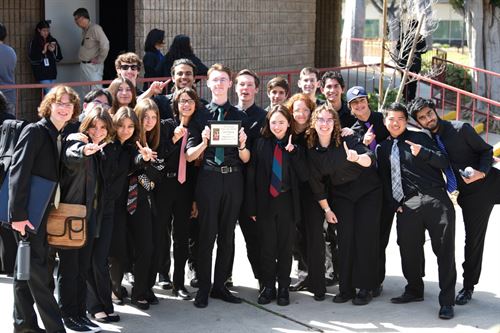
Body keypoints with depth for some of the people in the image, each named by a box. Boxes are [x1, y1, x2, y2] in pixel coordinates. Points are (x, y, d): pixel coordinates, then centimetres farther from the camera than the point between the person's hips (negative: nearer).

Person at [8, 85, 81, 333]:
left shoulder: (61, 137, 12)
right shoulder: (35, 131, -11)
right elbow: (18, 172, -18)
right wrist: (18, 214, -23)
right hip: (28, 212, -8)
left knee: (27, 268, 14)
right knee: (37, 270, -4)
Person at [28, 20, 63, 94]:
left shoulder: (53, 41, 7)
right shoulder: (34, 42, -2)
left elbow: (59, 57, 7)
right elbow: (32, 59, -7)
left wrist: (53, 51, -11)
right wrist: (43, 52, -15)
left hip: (52, 72, 4)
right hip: (41, 73, -4)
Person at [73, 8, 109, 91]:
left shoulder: (95, 28, -15)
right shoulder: (84, 30, 13)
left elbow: (105, 45, -22)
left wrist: (99, 60, -16)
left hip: (93, 66, -9)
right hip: (83, 65, 9)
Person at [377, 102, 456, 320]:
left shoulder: (420, 138, 8)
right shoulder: (383, 149, 17)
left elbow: (444, 163, 1)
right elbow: (385, 179, 18)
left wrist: (423, 152, -15)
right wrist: (394, 203, 5)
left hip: (435, 200, -3)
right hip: (407, 206, 3)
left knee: (444, 250, -3)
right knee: (409, 250, 6)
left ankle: (447, 301, 4)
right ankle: (414, 291, 28)